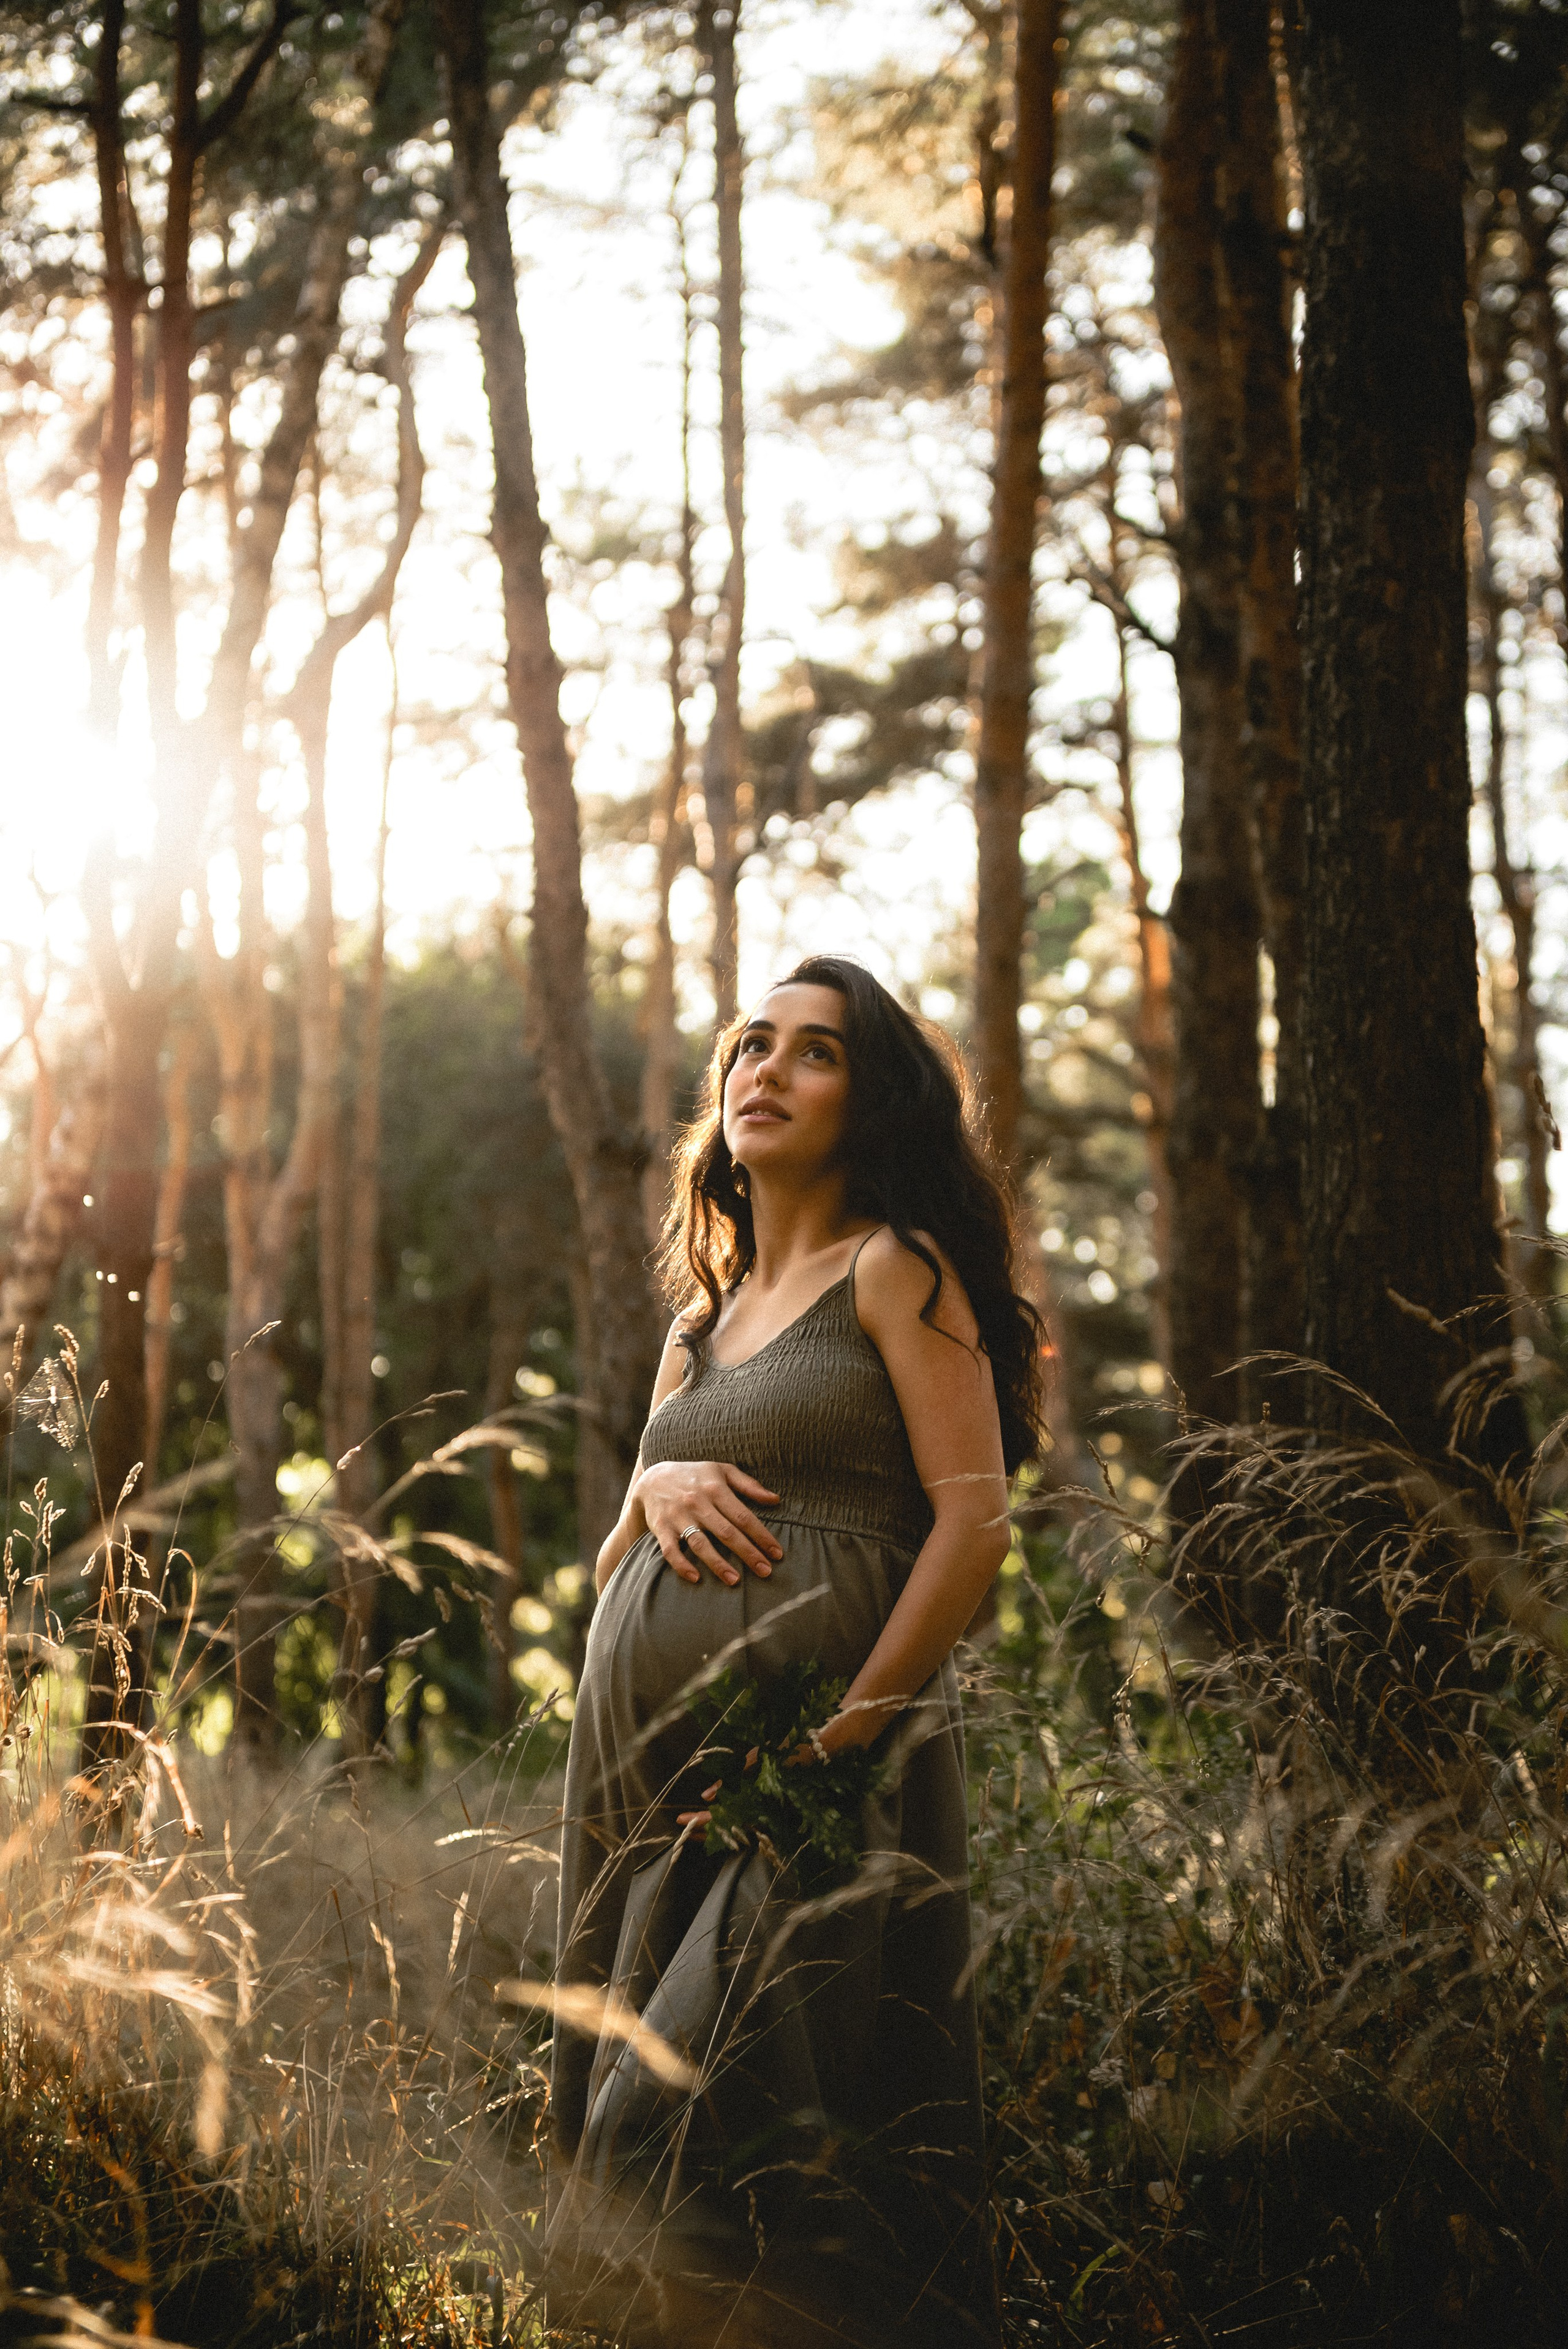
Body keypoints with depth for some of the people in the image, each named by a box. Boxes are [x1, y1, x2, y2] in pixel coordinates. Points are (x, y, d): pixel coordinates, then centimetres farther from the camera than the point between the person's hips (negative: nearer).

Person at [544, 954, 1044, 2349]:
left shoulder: (897, 1271, 1)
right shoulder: (701, 1322, 21)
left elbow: (975, 1523, -9)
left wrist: (840, 1737, -17)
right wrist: (653, 1488, -2)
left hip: (820, 1750, -7)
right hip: (648, 1750, 7)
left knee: (747, 2120, -13)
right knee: (635, 2110, 7)